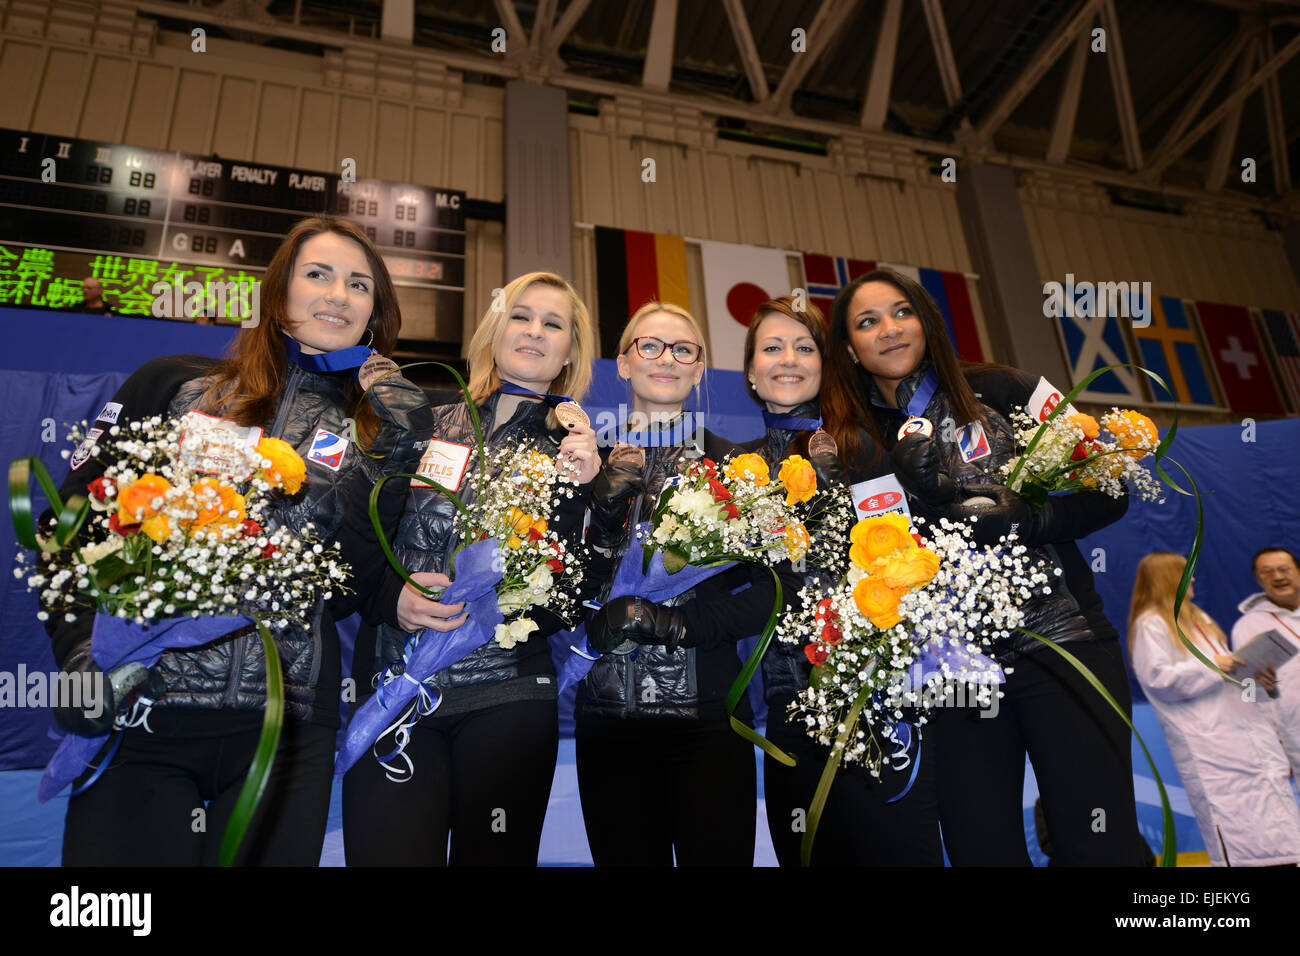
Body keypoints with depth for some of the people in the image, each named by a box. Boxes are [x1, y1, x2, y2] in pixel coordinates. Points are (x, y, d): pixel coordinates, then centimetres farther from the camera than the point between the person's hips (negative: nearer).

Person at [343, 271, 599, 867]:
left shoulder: (578, 455, 6)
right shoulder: (423, 427, 6)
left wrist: (576, 492, -11)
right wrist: (393, 595, -9)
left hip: (508, 701, 0)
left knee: (494, 857, 8)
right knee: (389, 854, -1)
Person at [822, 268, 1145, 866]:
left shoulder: (998, 392, 2)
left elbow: (1108, 495, 1)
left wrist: (1030, 521, -17)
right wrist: (916, 492, -16)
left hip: (1061, 644, -1)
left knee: (1100, 847, -1)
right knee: (983, 849, 7)